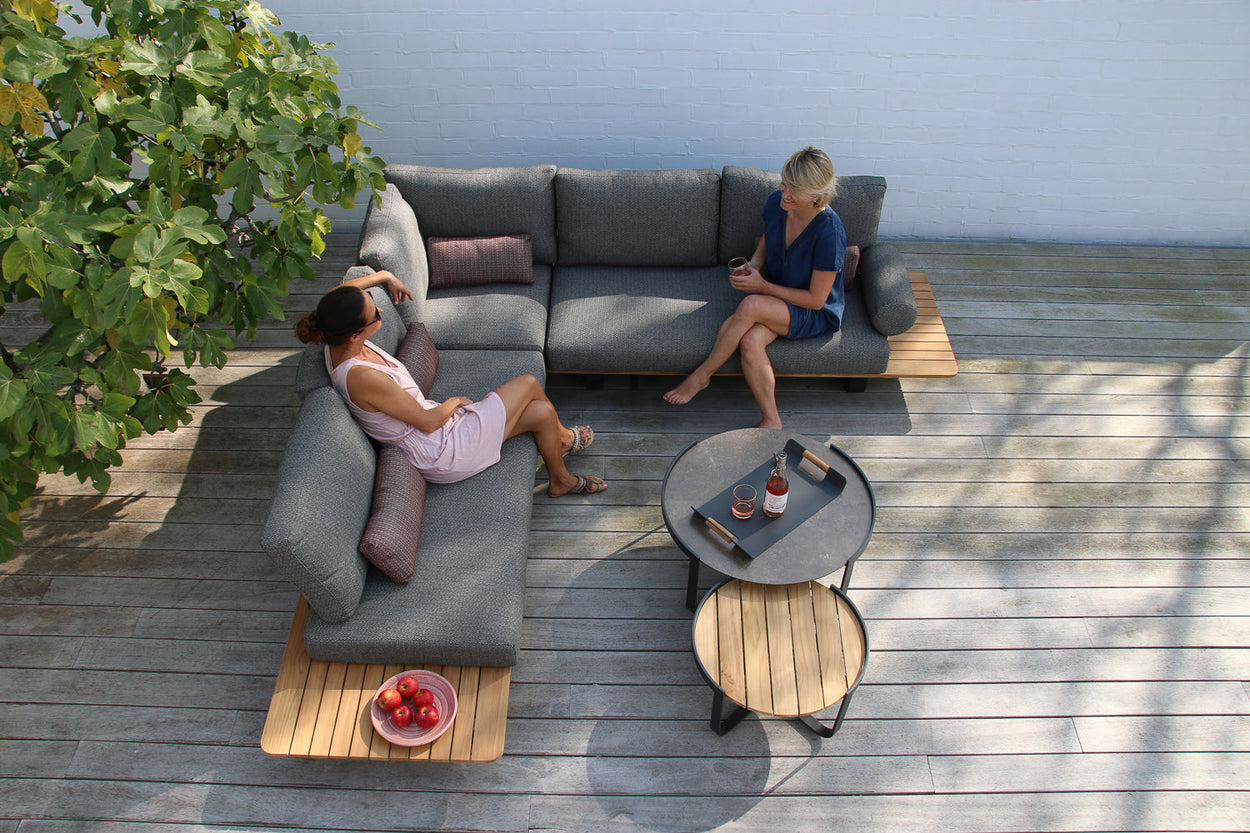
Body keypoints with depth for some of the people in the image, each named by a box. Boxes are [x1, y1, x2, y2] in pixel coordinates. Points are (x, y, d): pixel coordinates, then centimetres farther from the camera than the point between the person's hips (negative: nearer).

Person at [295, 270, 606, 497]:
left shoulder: (338, 342, -9)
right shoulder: (362, 377, -34)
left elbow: (338, 292, 15)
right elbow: (428, 421, -24)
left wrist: (385, 276, 19)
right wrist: (455, 402, -4)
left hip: (437, 427, 9)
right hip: (443, 453, -9)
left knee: (542, 411, 7)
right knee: (529, 384, -4)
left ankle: (561, 480, 36)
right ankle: (562, 437, 28)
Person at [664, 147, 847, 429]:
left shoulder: (829, 233, -28)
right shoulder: (776, 202, -10)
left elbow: (815, 299, -20)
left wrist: (763, 286, -20)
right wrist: (753, 265, -7)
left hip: (819, 314, -5)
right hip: (778, 299, 6)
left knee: (750, 305, -34)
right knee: (750, 341, -29)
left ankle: (702, 375, -14)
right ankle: (771, 421, -13)